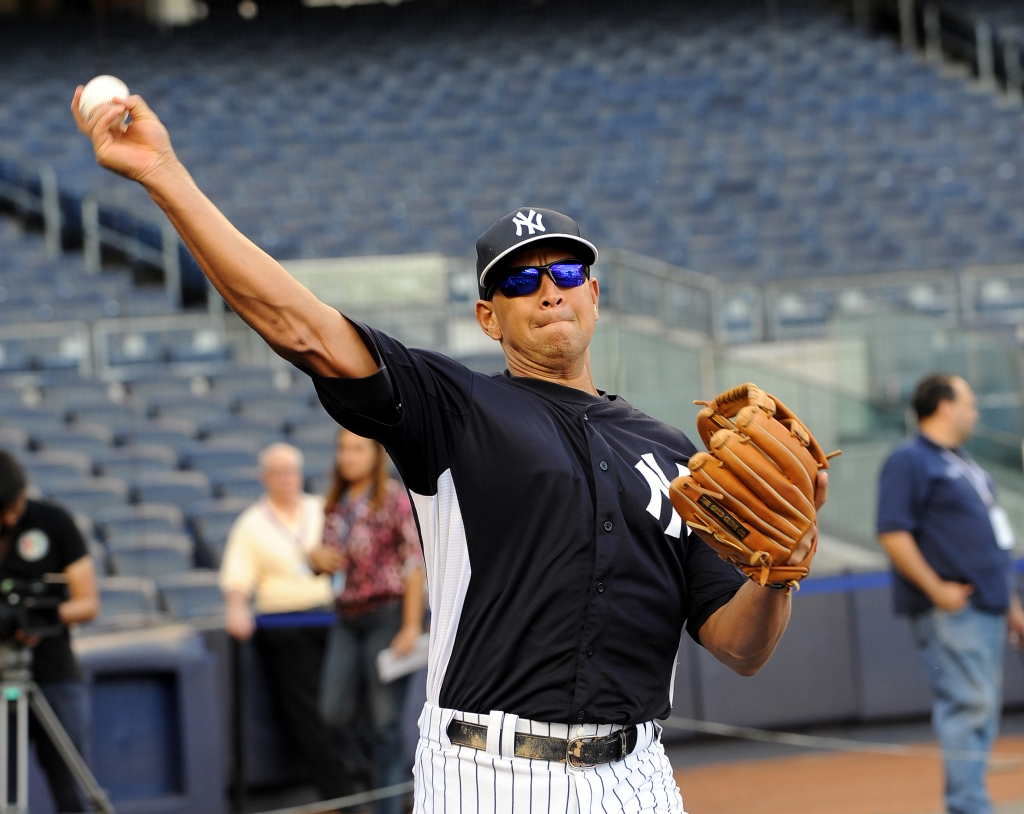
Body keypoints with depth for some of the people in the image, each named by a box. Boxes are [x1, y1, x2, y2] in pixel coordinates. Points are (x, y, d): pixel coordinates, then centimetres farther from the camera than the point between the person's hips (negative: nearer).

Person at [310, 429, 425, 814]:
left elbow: (415, 563, -11)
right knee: (334, 712, 3)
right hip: (348, 618, 6)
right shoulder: (335, 504, 12)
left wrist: (411, 626, -16)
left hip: (388, 614, -6)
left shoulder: (395, 500, -8)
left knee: (386, 719, -2)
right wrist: (316, 558, -3)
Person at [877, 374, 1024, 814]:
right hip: (950, 611, -9)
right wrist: (936, 590, -20)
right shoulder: (909, 461, -7)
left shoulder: (964, 464, 22)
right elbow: (893, 533, -16)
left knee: (982, 712, 8)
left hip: (988, 608, 9)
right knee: (968, 705, -15)